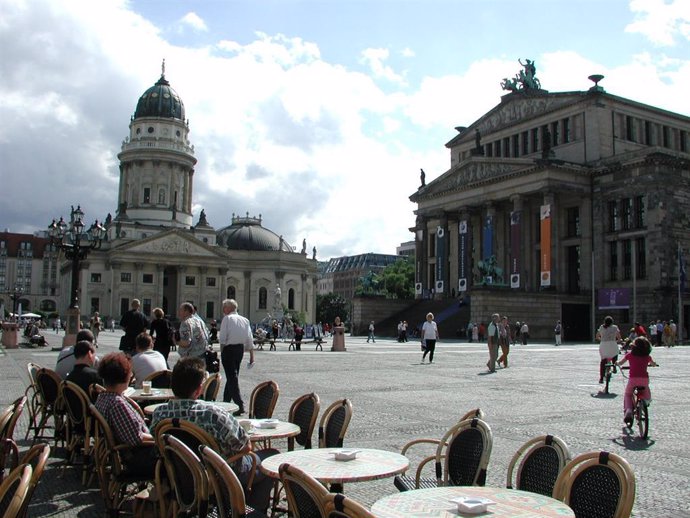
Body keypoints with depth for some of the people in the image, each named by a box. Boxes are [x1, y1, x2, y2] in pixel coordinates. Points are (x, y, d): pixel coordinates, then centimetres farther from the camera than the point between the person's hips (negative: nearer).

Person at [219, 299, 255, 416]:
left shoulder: (227, 319, -8)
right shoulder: (245, 320, 9)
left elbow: (222, 338, -11)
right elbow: (250, 339, 8)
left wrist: (222, 351, 2)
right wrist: (252, 355, 11)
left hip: (229, 349, -6)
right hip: (241, 349, 7)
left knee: (232, 377, -6)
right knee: (233, 376, 18)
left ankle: (240, 405, -14)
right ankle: (226, 401, 30)